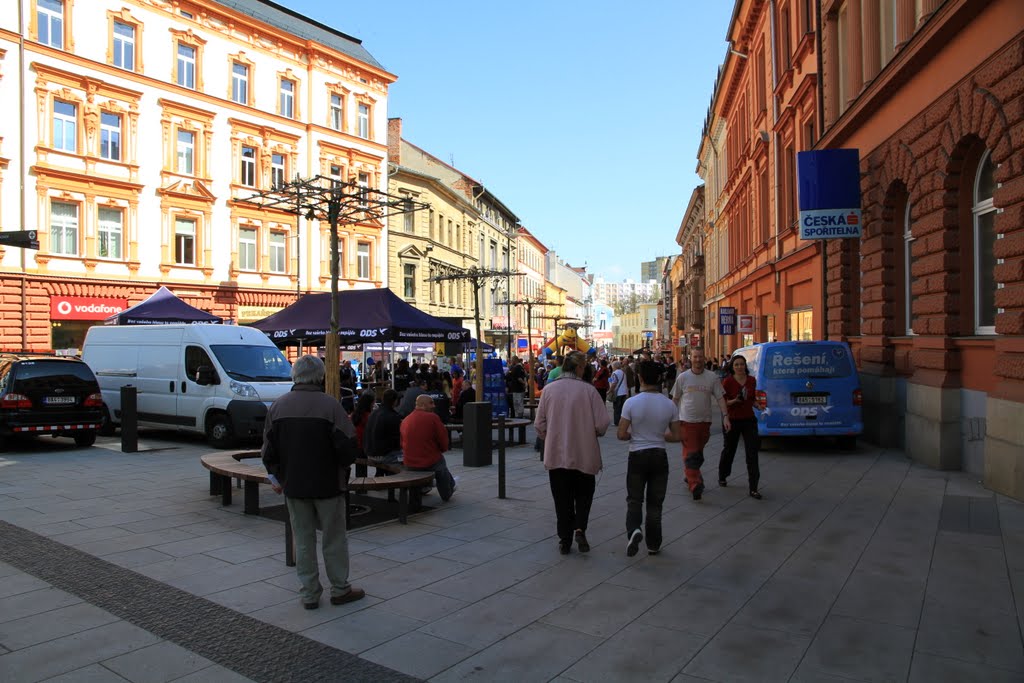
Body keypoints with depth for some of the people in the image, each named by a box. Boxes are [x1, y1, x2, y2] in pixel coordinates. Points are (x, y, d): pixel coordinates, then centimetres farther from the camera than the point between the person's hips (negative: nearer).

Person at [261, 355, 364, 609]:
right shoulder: (330, 406, -14)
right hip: (328, 484, -3)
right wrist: (344, 467, 5)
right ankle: (340, 589, 21)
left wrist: (277, 477, 17)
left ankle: (310, 593, 21)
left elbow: (269, 450, 4)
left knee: (303, 540, 14)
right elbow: (346, 447, -16)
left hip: (293, 485, 4)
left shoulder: (277, 406, -1)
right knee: (334, 539, 11)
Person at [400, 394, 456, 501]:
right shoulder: (432, 417, -14)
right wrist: (442, 449, 14)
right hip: (431, 464, -5)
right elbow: (443, 439, -8)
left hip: (409, 466, 5)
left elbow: (402, 444, 11)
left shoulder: (405, 420, 2)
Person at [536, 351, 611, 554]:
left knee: (562, 499, 12)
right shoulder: (588, 390, -10)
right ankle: (580, 528, -2)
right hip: (584, 454, -1)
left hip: (556, 454, 2)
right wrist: (594, 433, 10)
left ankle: (565, 540, 16)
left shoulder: (549, 389, -5)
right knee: (584, 494, 17)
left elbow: (540, 424, -2)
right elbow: (602, 423, -11)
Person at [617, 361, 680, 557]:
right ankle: (653, 544, 20)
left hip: (637, 456, -2)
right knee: (655, 502, 14)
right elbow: (676, 437, 0)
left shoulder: (631, 403, -13)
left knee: (634, 499, 12)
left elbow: (621, 434, -12)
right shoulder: (669, 404, -6)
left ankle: (633, 530, -14)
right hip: (659, 456, 2)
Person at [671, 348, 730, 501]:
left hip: (705, 421, 2)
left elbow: (720, 398, 0)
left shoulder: (712, 377, 0)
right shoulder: (683, 377, -2)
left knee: (698, 455, 15)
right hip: (687, 421, -2)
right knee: (690, 455, -9)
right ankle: (695, 486, -12)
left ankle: (690, 477, 34)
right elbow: (675, 399, 7)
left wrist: (725, 416, -11)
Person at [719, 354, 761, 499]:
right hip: (733, 420, -2)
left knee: (752, 454, -5)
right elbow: (723, 403, -8)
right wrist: (735, 401, -25)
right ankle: (722, 477, 40)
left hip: (749, 420, 2)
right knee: (729, 450, 15)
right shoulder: (727, 381, -9)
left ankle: (753, 488, -1)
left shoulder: (752, 381, 2)